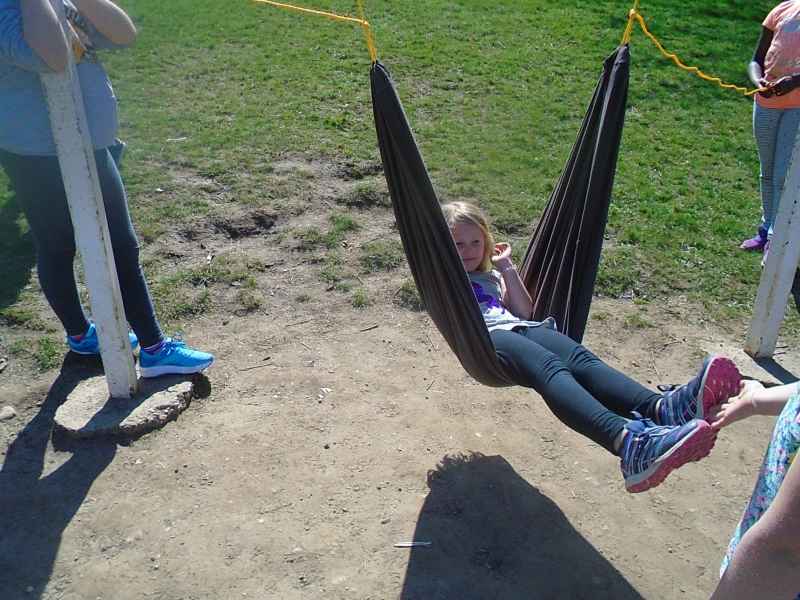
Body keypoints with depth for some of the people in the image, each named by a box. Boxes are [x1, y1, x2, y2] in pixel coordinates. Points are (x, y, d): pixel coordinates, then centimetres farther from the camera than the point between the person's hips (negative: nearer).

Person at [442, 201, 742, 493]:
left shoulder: (490, 276, 38)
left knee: (581, 359, -30)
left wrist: (506, 267, 23)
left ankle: (663, 407, -60)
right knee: (550, 368, -40)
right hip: (487, 336, -6)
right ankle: (629, 442, -69)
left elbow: (524, 311, 24)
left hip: (522, 327, 6)